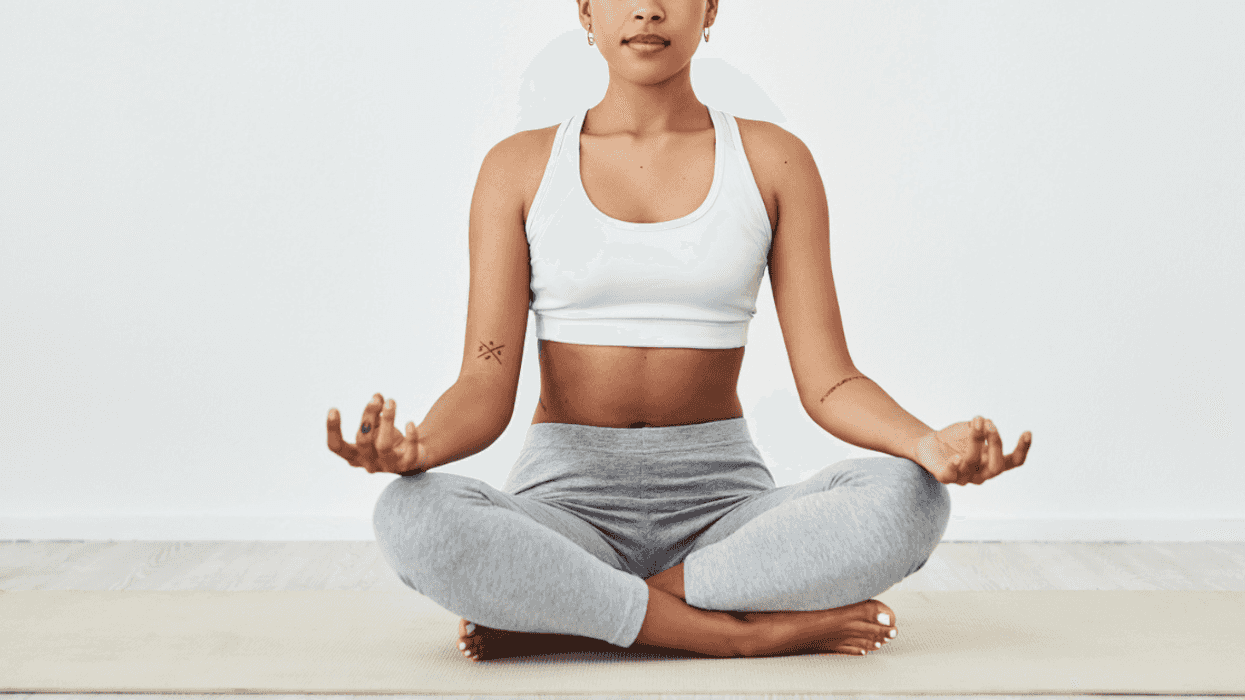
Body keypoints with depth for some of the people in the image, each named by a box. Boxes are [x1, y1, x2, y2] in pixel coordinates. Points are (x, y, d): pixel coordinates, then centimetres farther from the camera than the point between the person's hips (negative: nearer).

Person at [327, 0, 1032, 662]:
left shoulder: (774, 160, 4)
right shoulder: (520, 168, 3)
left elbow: (829, 382, -1)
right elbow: (487, 389, -5)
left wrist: (929, 444, -23)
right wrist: (415, 447, -28)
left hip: (723, 502, 1)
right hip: (568, 500, -1)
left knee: (908, 498, -29)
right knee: (413, 515, -32)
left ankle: (551, 617, -19)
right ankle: (757, 632, -22)